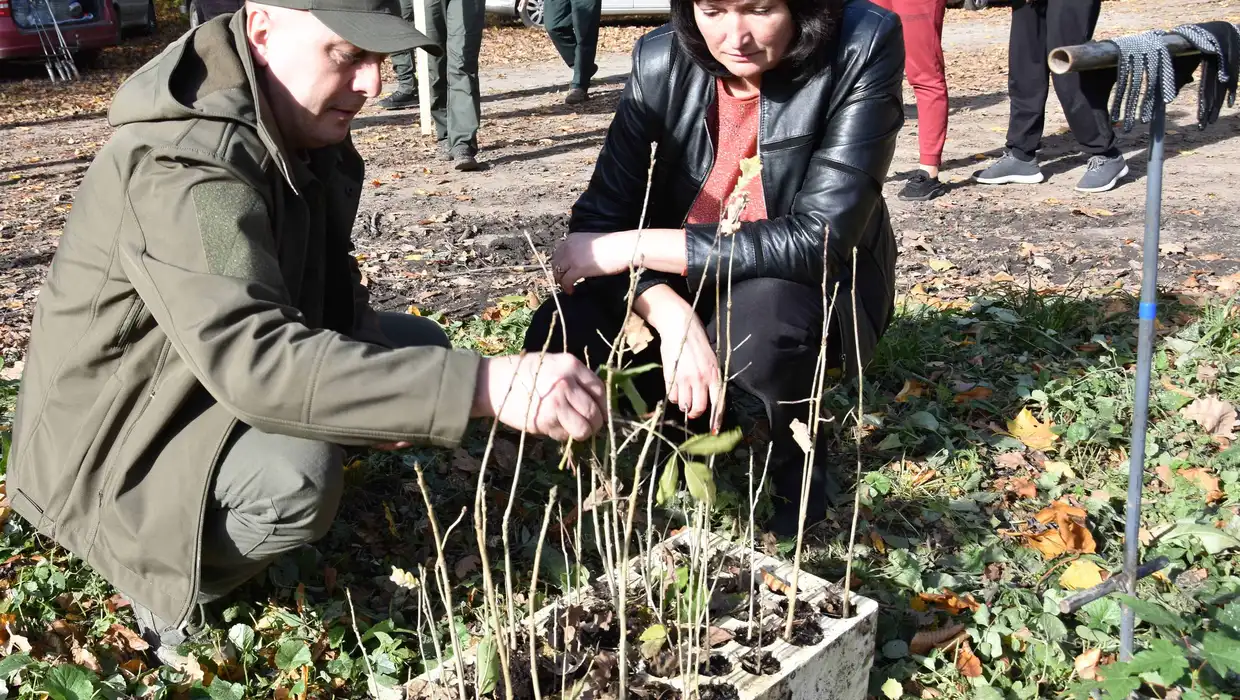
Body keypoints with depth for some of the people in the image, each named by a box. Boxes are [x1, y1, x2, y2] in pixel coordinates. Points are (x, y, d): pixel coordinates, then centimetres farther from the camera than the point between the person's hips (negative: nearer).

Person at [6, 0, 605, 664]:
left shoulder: (304, 129, -4)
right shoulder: (181, 166, -32)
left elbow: (328, 278, 7)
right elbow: (251, 358, -44)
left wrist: (372, 379, -14)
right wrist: (487, 384, -50)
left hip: (224, 368, 9)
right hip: (117, 442, -9)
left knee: (418, 347, 7)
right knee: (296, 476, -35)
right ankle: (168, 587, -2)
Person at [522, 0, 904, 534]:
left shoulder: (863, 46, -24)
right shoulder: (661, 60, -15)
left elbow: (819, 239, -30)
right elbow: (599, 219, -14)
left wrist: (637, 246, -31)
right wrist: (673, 317, -34)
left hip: (812, 285, -2)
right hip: (682, 284, 3)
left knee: (757, 318, -36)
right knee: (560, 343, -21)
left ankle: (792, 461, -3)